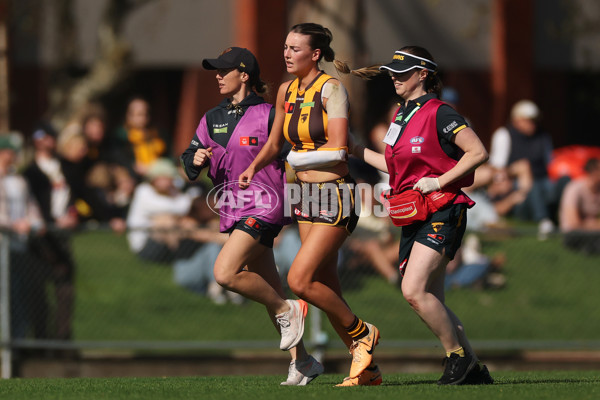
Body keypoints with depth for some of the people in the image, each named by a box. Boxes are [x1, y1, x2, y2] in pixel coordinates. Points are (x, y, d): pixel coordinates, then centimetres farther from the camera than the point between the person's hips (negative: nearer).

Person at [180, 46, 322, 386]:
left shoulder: (267, 116, -7)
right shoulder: (213, 119, 12)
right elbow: (190, 160, 9)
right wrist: (196, 159, -13)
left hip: (264, 207, -7)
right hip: (234, 212, 7)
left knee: (225, 273, -23)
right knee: (269, 291, 8)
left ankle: (287, 310, -4)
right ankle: (303, 362, 14)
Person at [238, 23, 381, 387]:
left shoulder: (331, 88, -13)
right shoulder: (287, 91, 9)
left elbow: (337, 149, -22)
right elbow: (275, 144, 23)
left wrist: (297, 159, -11)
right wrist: (253, 167, 6)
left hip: (336, 196, -8)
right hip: (307, 195, 8)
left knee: (299, 280, -15)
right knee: (327, 291, 6)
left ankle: (362, 332, 6)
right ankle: (368, 369, 16)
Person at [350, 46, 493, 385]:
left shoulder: (439, 114, -10)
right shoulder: (402, 115, 15)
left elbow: (478, 153, -15)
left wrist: (439, 181, -18)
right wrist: (357, 150, 24)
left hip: (442, 213, -9)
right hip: (414, 217, 9)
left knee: (414, 291, -21)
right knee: (431, 302, 6)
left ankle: (458, 355, -6)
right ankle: (474, 369, 14)